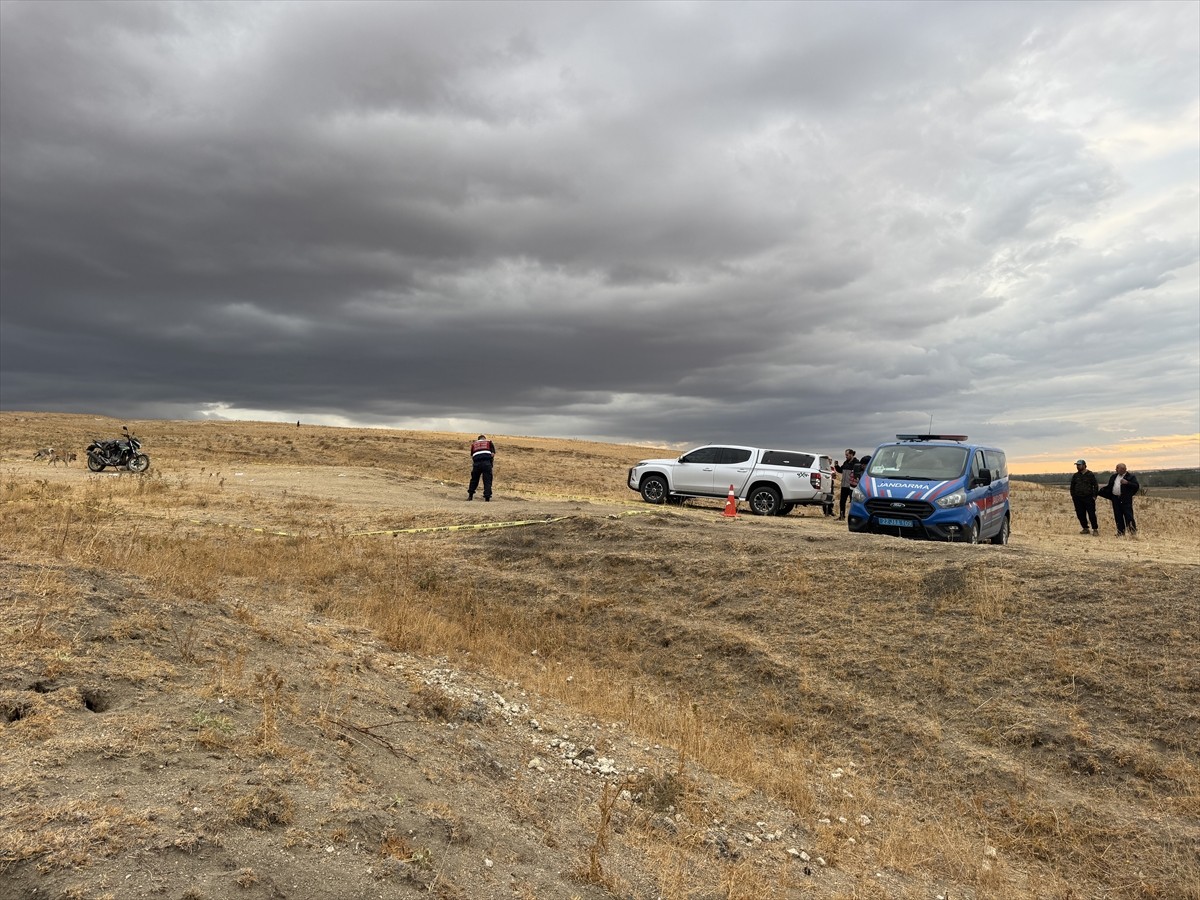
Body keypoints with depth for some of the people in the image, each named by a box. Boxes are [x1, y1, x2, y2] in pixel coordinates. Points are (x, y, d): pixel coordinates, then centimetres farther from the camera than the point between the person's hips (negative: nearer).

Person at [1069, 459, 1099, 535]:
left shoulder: (1090, 475, -1)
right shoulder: (1075, 476, 10)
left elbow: (1096, 485, 1)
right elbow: (1072, 486, 17)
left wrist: (1094, 496, -4)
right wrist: (1072, 496, 9)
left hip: (1088, 498, -4)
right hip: (1078, 499, 4)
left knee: (1091, 514, -5)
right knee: (1080, 514, 5)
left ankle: (1095, 529, 2)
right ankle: (1085, 528, 16)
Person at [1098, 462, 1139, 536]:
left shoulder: (1131, 476, -2)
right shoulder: (1114, 476, 16)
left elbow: (1137, 486, -10)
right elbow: (1109, 486, 21)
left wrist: (1127, 483, -22)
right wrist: (1102, 490, 6)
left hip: (1126, 500, -6)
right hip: (1115, 499, 6)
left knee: (1128, 516, -9)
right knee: (1118, 516, 7)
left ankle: (1133, 532, -4)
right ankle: (1120, 532, 13)